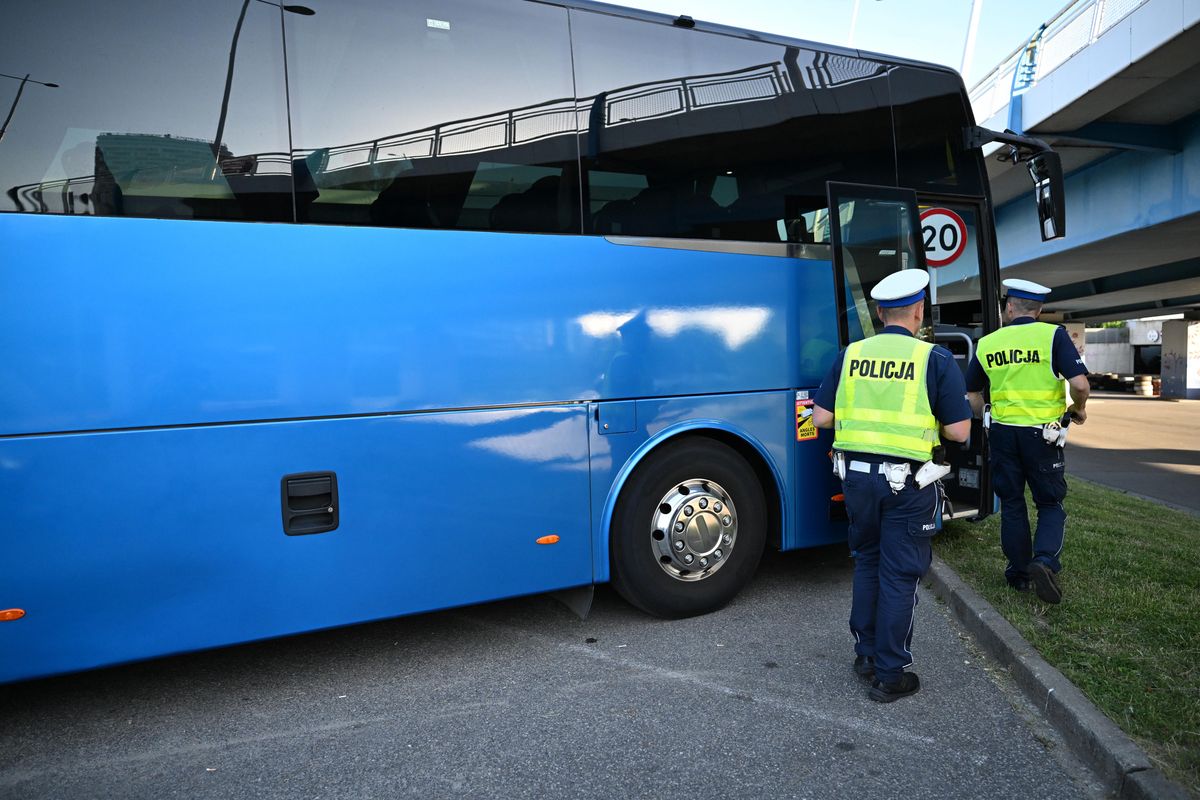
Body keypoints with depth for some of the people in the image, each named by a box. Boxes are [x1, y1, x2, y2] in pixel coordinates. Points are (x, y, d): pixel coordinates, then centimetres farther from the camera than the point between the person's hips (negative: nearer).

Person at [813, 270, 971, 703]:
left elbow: (821, 417, 0)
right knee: (899, 575, 7)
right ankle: (889, 675, 17)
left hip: (856, 474, 4)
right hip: (907, 481, -3)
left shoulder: (850, 355, 2)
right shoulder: (936, 360, -7)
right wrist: (921, 416, 12)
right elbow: (958, 431, -7)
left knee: (867, 562, 21)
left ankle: (866, 654, 31)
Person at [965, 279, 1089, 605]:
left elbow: (972, 395, 10)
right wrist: (1078, 408, 5)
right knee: (1050, 504, 12)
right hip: (1041, 434, -2)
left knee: (1011, 504, 14)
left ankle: (1018, 573, 21)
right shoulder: (1053, 335, -7)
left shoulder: (987, 343, 3)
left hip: (1002, 433, 2)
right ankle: (1044, 560, -10)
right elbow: (1080, 383, -16)